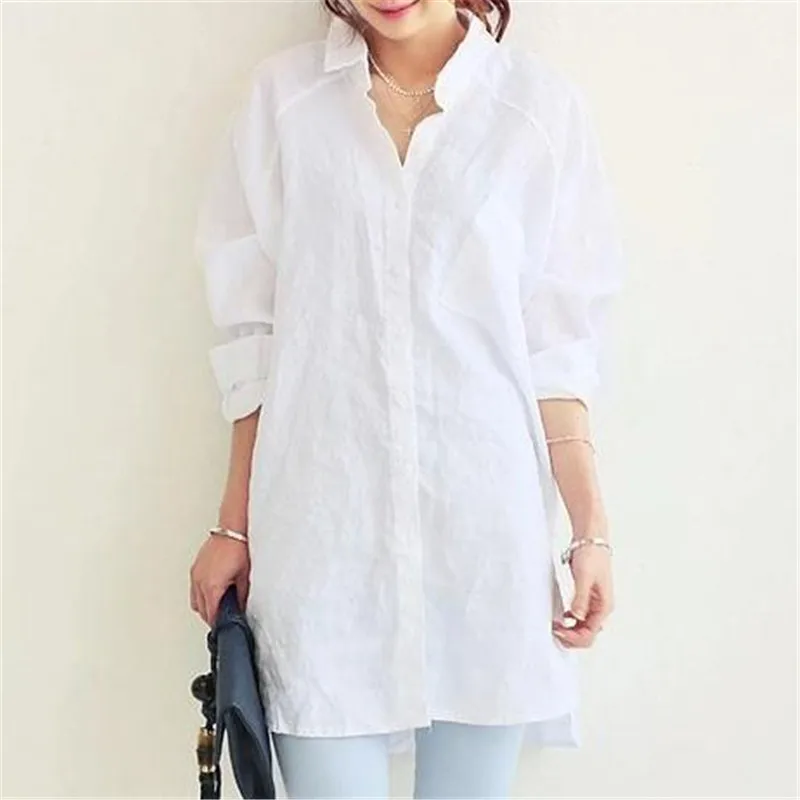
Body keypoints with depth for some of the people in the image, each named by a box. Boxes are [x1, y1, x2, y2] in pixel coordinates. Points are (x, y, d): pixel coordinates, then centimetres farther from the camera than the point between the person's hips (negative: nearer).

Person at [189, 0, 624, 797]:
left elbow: (557, 342, 3)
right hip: (321, 522, 0)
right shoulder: (281, 97, 3)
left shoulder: (544, 107, 1)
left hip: (485, 524, 0)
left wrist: (590, 529, 0)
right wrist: (234, 524, 7)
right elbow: (254, 334, 6)